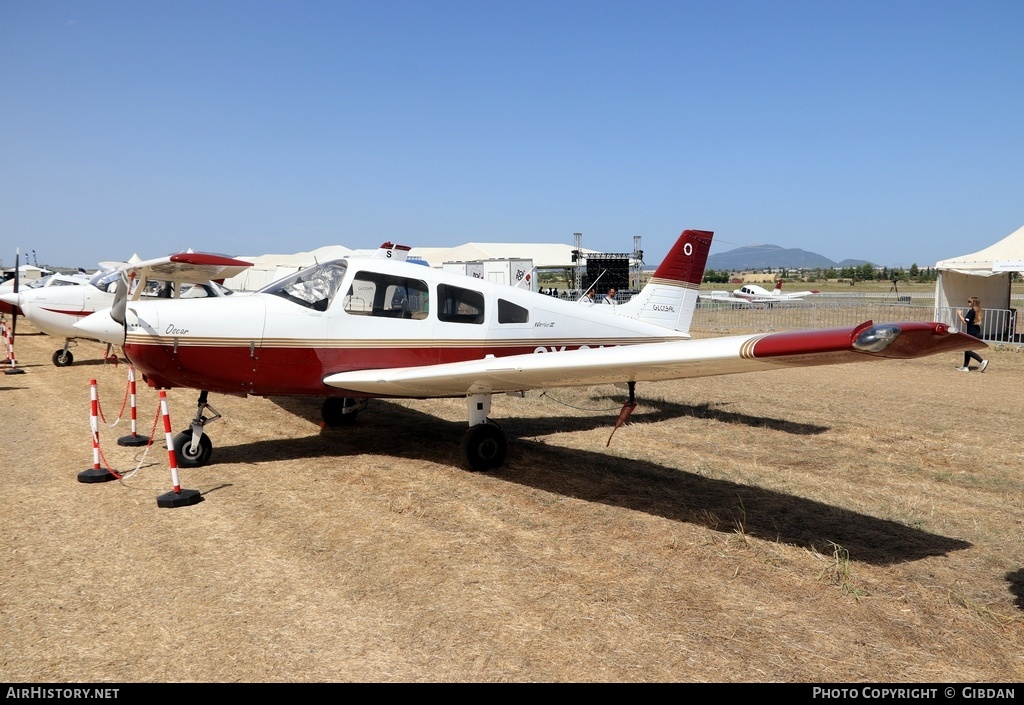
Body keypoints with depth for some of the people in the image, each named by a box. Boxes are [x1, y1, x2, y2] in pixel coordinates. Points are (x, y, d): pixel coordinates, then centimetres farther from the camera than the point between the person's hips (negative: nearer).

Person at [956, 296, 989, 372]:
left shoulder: (971, 311, -15)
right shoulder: (978, 311, 12)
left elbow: (965, 321, -20)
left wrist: (959, 314, -9)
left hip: (971, 334, -9)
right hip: (977, 333, 9)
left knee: (967, 350, -4)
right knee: (966, 349, 14)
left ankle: (982, 361, -12)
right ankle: (965, 367, 17)